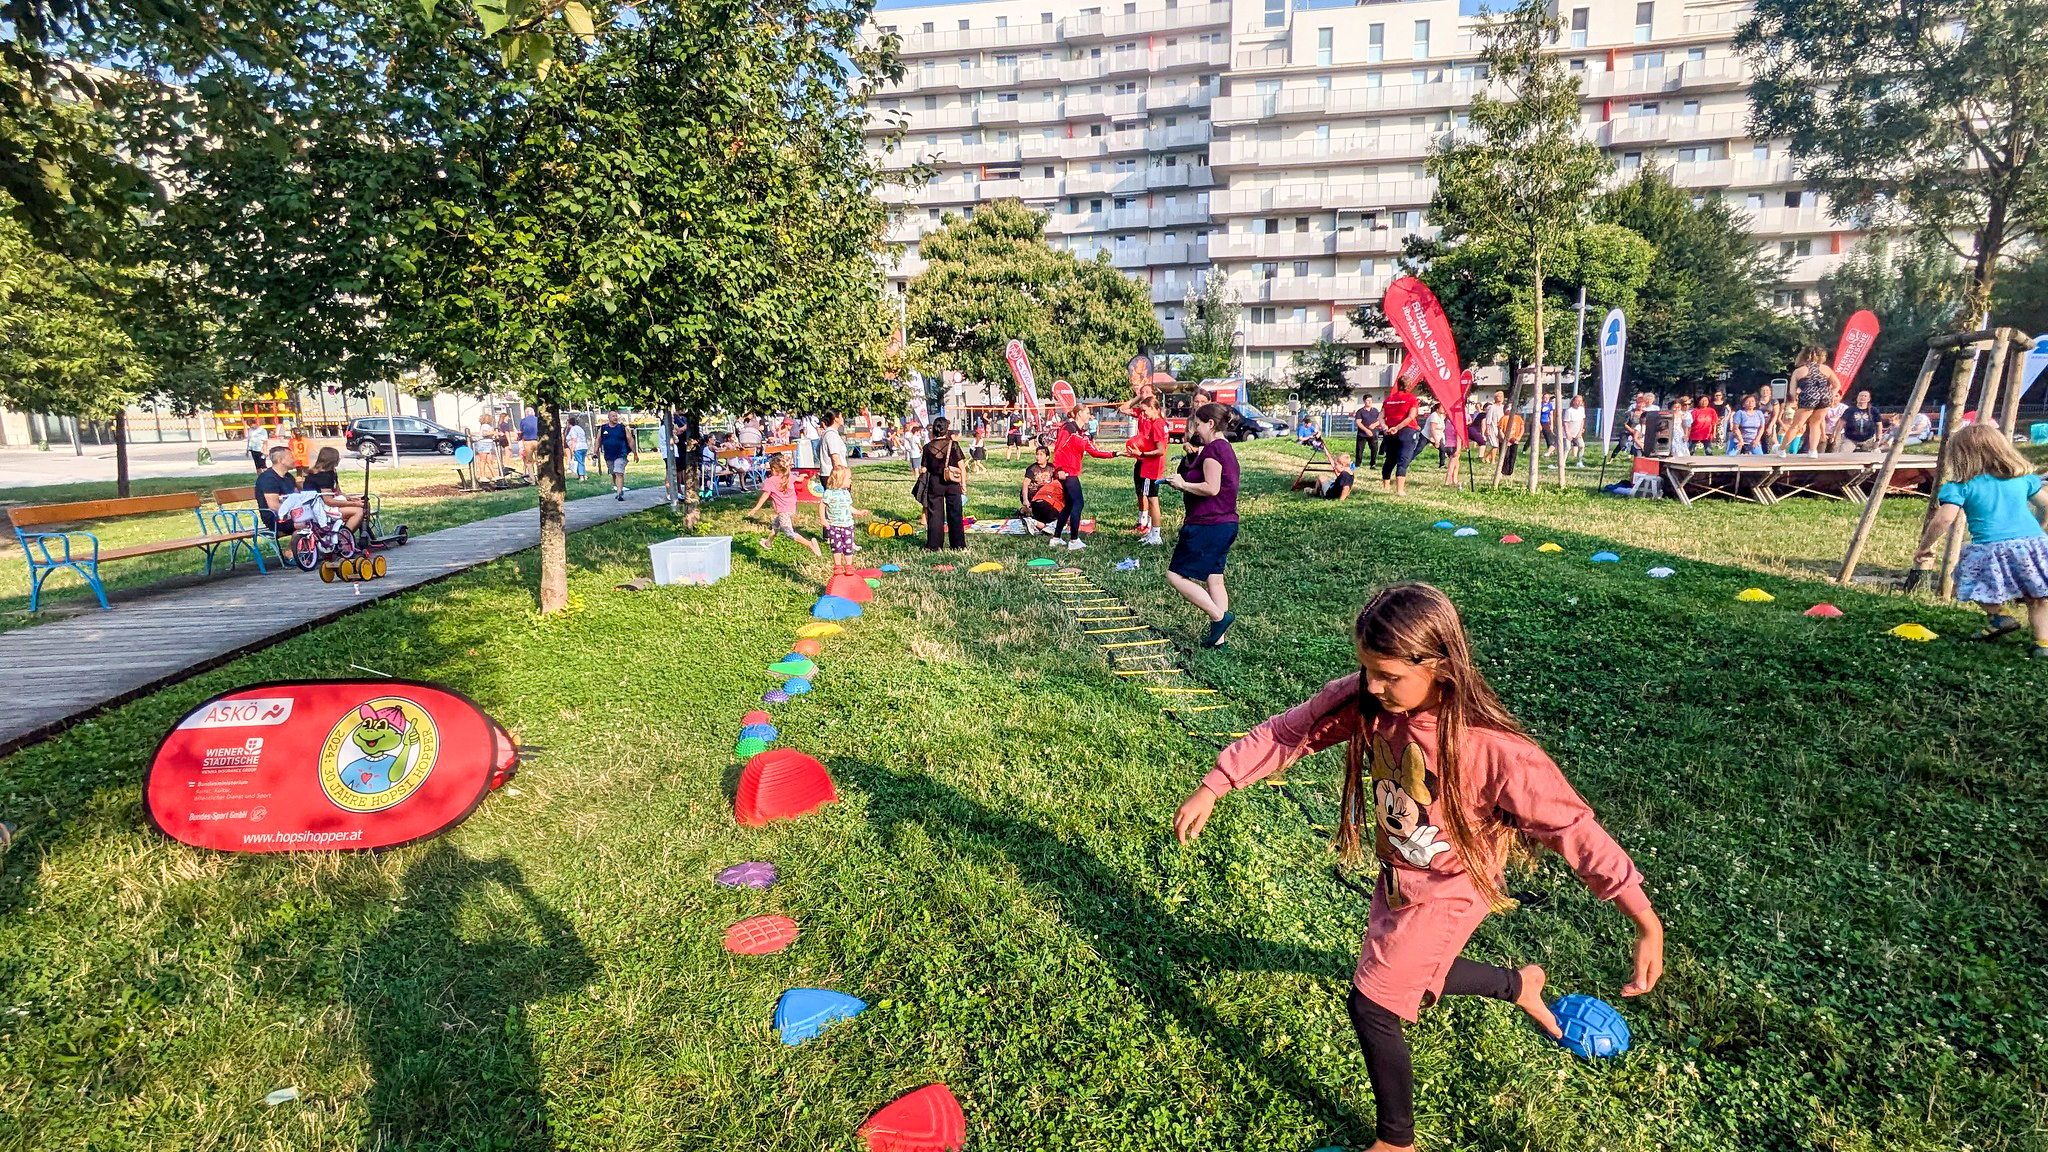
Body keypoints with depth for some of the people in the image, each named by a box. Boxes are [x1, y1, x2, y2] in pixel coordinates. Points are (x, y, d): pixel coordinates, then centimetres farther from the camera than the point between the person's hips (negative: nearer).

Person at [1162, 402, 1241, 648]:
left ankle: (1219, 616, -7)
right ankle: (1218, 637, 12)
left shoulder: (1212, 448, -14)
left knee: (1176, 575, -4)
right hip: (1226, 523, 10)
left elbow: (1211, 488, -23)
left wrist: (1183, 484, -10)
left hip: (1208, 524, -10)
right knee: (1214, 579, 11)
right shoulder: (1227, 449, 17)